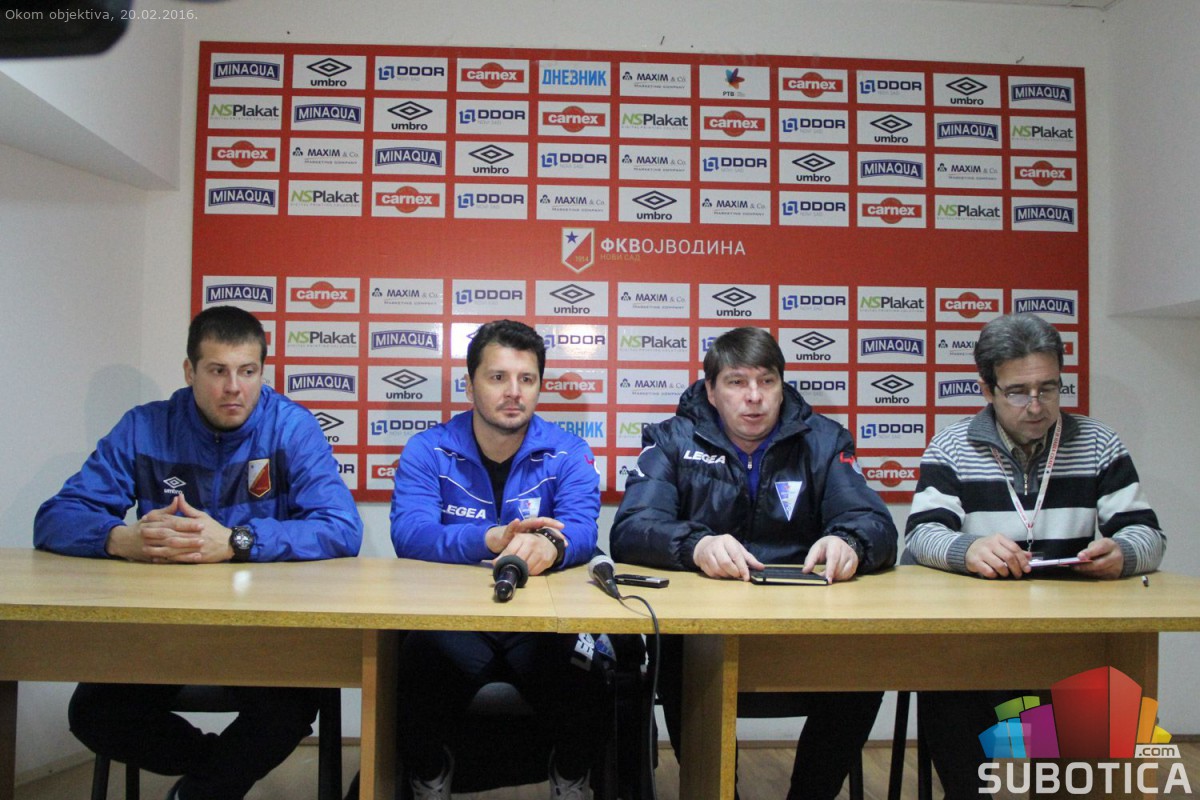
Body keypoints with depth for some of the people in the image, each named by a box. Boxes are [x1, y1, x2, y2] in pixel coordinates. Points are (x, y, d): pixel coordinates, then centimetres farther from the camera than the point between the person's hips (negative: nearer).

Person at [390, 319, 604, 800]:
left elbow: (581, 530, -13)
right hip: (452, 617, 0)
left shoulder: (568, 454, 4)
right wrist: (491, 539, -32)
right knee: (422, 658, -30)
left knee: (573, 667, -28)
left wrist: (549, 546, -38)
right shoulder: (427, 451, 2)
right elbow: (409, 534, -15)